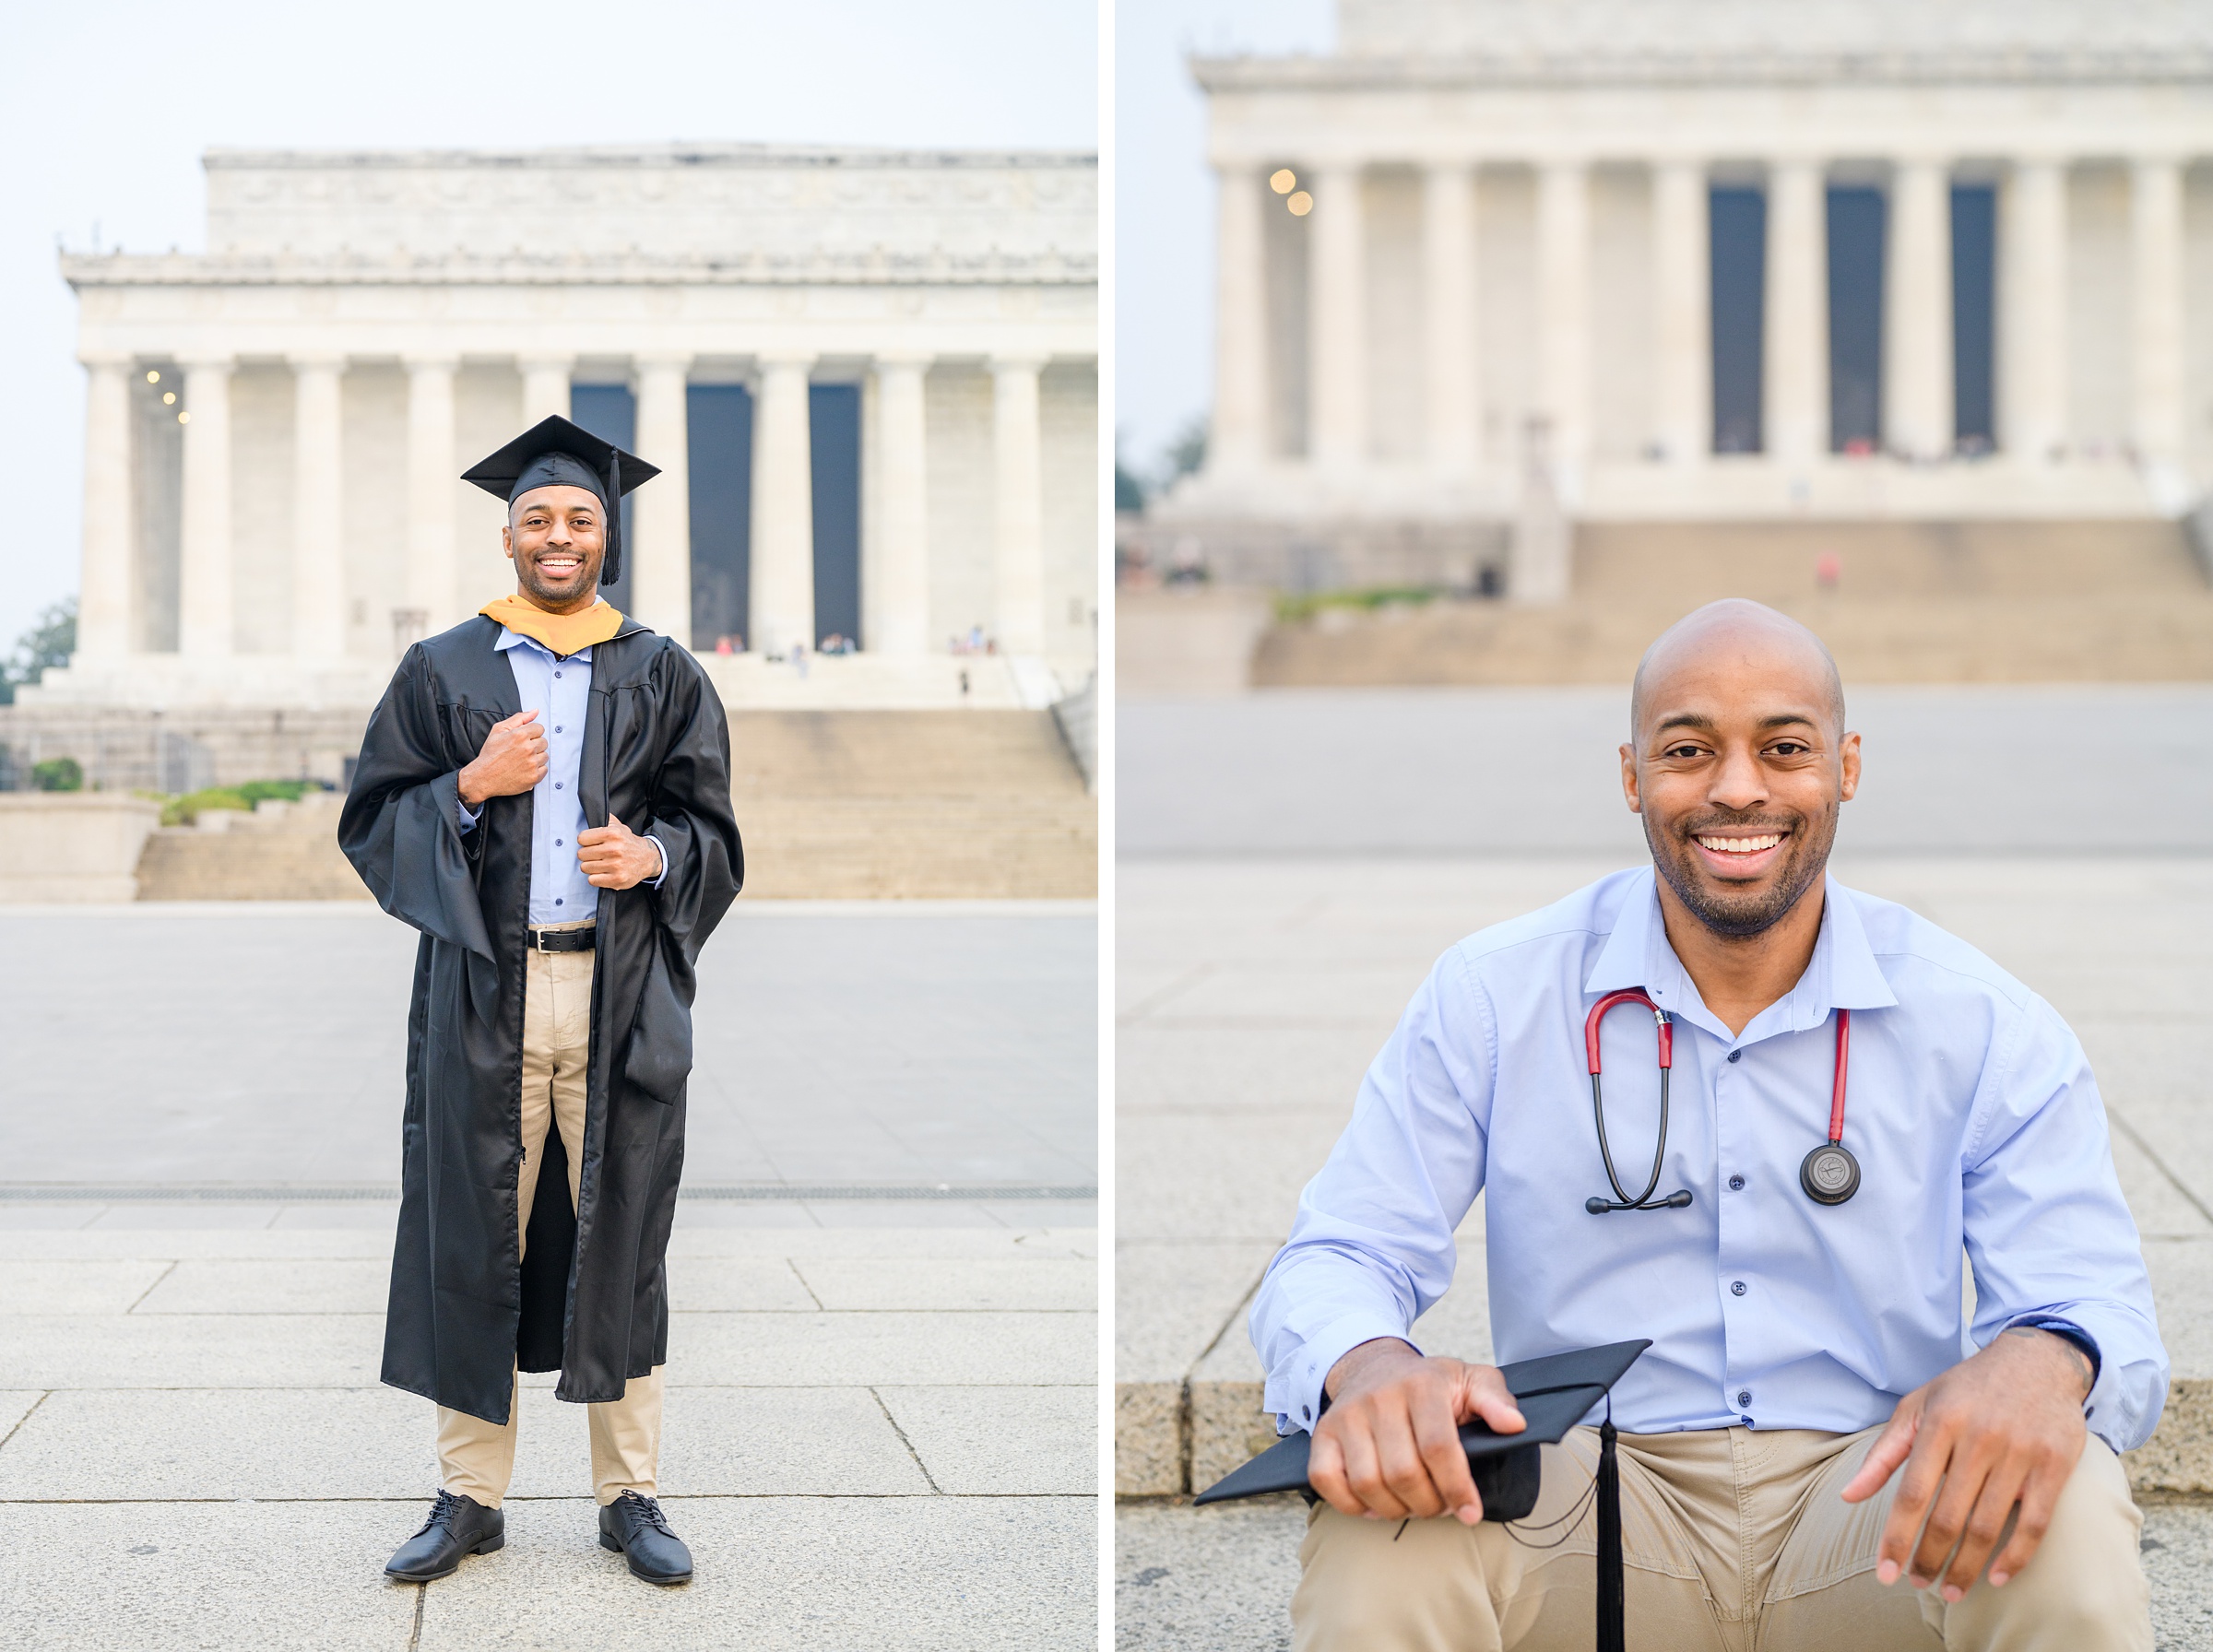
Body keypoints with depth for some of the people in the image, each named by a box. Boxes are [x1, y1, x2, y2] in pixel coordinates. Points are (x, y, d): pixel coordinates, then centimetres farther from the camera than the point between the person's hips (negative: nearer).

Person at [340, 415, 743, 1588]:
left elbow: (717, 837, 9)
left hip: (622, 997, 0)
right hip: (483, 996, 0)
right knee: (472, 1242, 2)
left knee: (619, 1240, 3)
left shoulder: (663, 679, 9)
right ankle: (469, 1498, 11)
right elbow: (371, 822, 5)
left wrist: (654, 854, -12)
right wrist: (471, 788, -11)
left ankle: (630, 1494, 12)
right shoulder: (442, 674, 8)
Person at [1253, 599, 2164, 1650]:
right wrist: (1368, 1364, -29)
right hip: (1595, 1499, -1)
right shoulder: (1488, 1001, 1)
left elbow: (2095, 1304, -3)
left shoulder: (1987, 1028, 1)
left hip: (1866, 1514, 1)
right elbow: (1337, 1259, -2)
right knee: (1381, 1533, -32)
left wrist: (2040, 1362, -31)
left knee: (2066, 1518, -32)